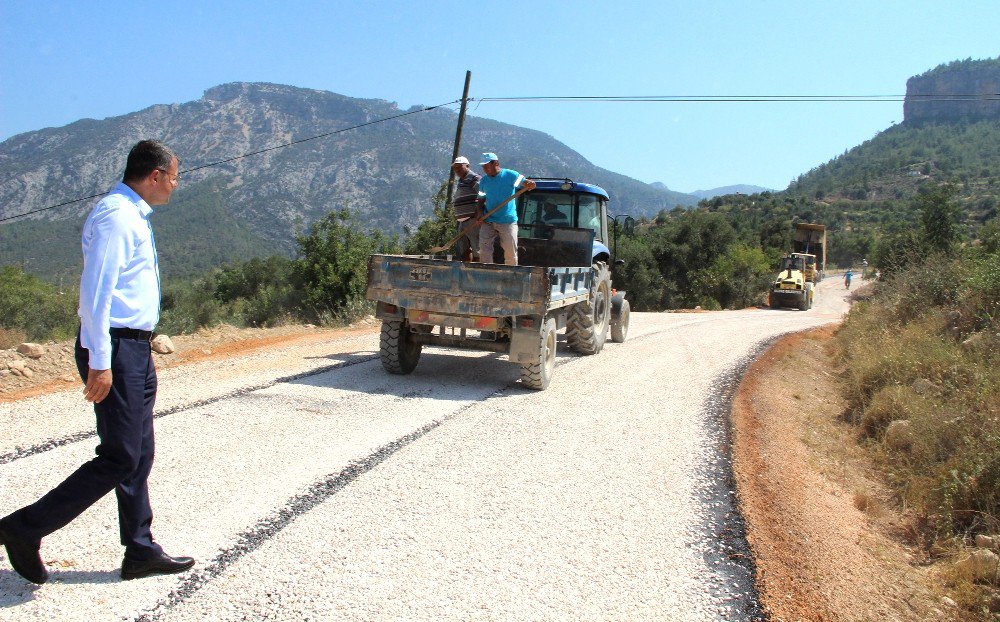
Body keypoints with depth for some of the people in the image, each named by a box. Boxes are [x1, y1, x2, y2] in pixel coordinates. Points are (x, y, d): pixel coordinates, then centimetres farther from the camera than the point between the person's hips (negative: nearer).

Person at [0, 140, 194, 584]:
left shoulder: (133, 217, 17)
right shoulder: (115, 216, -14)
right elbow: (95, 290, -21)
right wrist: (100, 361, -23)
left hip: (135, 351, 10)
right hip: (115, 350, -10)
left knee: (138, 456, 12)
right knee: (119, 459, -7)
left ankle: (140, 552, 21)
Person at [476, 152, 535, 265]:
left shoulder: (510, 175, -4)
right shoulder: (483, 180, 10)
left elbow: (525, 183, -6)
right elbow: (482, 199, 15)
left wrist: (530, 184, -31)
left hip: (507, 222, -3)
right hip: (488, 221, 4)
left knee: (510, 252, 2)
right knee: (484, 250, -3)